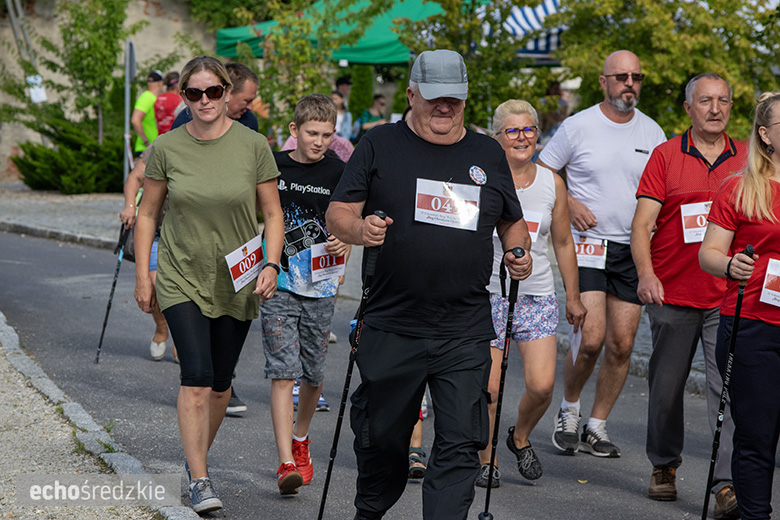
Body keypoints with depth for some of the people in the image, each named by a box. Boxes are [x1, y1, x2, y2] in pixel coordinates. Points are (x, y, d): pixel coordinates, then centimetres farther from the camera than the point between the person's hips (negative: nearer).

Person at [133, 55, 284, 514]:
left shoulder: (253, 146, -4)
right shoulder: (167, 148, -3)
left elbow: (273, 214, 1)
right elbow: (147, 213, 6)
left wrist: (271, 264, -13)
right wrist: (143, 277, 2)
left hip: (236, 283, 2)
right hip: (182, 278, -1)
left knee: (220, 383, 10)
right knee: (197, 377, -15)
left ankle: (198, 456, 33)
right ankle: (200, 480, -13)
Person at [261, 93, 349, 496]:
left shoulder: (338, 173, 1)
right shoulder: (273, 166, 0)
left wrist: (344, 241, -15)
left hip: (320, 287, 1)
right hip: (279, 285, -1)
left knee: (313, 374, 10)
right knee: (283, 372, -11)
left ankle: (300, 438, 38)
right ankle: (286, 463, -16)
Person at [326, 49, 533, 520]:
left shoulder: (489, 155, 12)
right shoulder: (381, 146, 3)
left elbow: (513, 221, 23)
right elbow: (338, 213, 0)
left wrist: (519, 251, 2)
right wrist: (359, 229, -22)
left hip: (465, 334, 2)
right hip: (392, 327, -1)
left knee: (460, 443, -6)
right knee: (382, 436, 10)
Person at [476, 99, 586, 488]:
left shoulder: (552, 183, 7)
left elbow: (563, 243, 16)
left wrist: (573, 296, 18)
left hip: (537, 295, 2)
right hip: (489, 292, -2)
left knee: (542, 386, -9)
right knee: (489, 387, -4)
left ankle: (520, 437, 20)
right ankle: (486, 459, 17)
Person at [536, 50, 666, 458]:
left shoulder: (652, 133, 7)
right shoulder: (578, 126, -3)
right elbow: (541, 173, 5)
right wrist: (569, 203, -10)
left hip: (634, 248, 4)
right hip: (588, 244, -4)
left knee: (622, 344, 1)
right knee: (591, 339, -14)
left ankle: (597, 426, 15)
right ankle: (569, 410, 12)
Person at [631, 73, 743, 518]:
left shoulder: (746, 159, 8)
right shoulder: (666, 156, 2)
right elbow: (643, 223, -4)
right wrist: (646, 274, -19)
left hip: (729, 297, 0)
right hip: (672, 293, 0)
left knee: (729, 389, -10)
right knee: (666, 387, 11)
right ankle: (664, 465, 31)